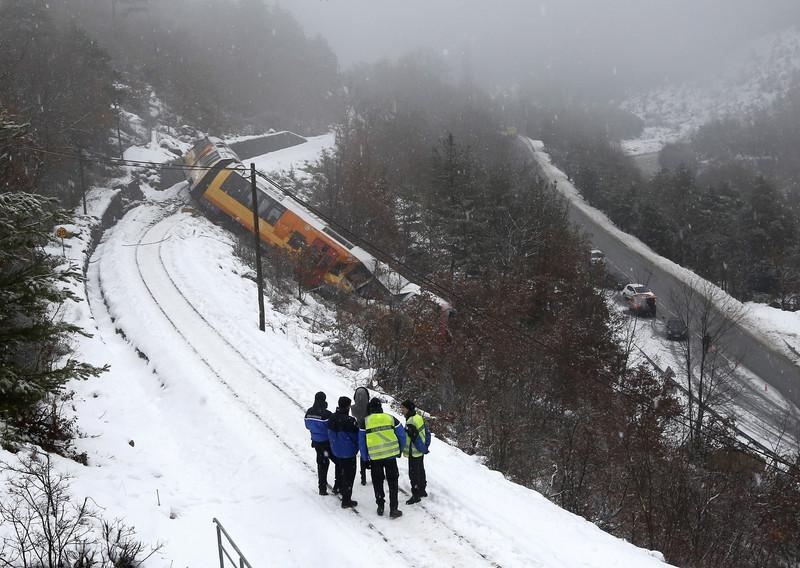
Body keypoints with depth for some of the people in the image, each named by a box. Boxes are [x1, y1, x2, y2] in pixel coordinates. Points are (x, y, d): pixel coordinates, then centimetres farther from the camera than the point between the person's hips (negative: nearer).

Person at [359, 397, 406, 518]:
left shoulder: (365, 422, -3)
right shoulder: (391, 418, 0)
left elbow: (362, 442, 1)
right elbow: (402, 436, 5)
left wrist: (366, 458, 12)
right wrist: (399, 450, 21)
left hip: (374, 457, 0)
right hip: (391, 455, 0)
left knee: (377, 482, 17)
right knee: (392, 482, 9)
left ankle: (380, 506, 22)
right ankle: (393, 509, 7)